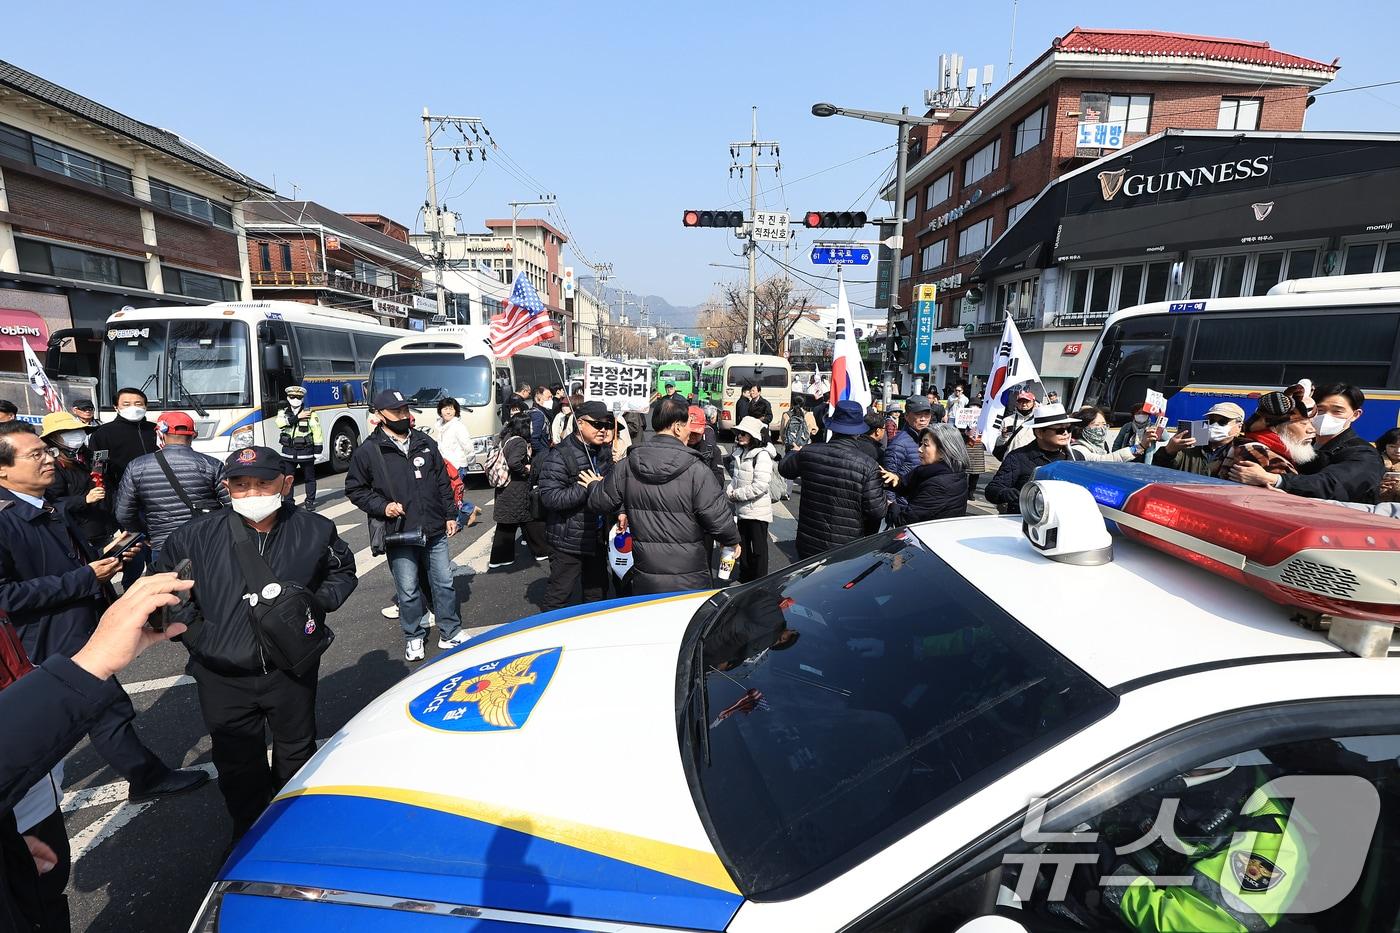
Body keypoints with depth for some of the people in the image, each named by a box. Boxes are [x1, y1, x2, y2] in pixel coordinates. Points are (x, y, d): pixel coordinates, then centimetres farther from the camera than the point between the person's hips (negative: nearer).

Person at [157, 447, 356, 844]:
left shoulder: (315, 530, -8)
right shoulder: (198, 536, -9)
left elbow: (343, 571, 9)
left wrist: (320, 601, -9)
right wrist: (192, 629, -2)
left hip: (291, 670, 1)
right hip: (224, 677, 0)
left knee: (297, 752, 21)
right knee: (237, 764, 15)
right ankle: (250, 834, 40)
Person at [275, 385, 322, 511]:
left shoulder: (310, 414, -5)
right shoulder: (283, 412, 5)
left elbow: (317, 432, -6)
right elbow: (280, 423, -17)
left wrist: (317, 451, -9)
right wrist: (297, 417, -21)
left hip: (306, 452, -3)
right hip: (288, 452, 3)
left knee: (309, 477, 7)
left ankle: (310, 501, 19)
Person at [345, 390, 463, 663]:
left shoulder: (425, 443, 8)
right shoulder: (368, 451, -3)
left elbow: (442, 481, 12)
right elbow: (354, 489, 4)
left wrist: (450, 515, 10)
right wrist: (382, 506, -10)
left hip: (434, 530, 3)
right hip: (398, 535, -3)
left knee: (444, 583, 11)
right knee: (408, 590, 7)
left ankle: (451, 632, 27)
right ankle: (414, 637, 27)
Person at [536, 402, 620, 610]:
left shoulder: (604, 451, 6)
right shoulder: (559, 456, -18)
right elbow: (550, 497, -26)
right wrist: (588, 488, -27)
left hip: (598, 537, 8)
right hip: (569, 541, -8)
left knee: (597, 590, 21)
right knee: (560, 595, 2)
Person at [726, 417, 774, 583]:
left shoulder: (762, 455, -17)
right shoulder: (740, 453, 9)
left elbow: (761, 485, -24)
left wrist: (737, 494, -17)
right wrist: (729, 490, -3)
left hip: (757, 511, -8)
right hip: (742, 509, 8)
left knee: (759, 548, 3)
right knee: (743, 544, 20)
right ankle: (745, 576, 36)